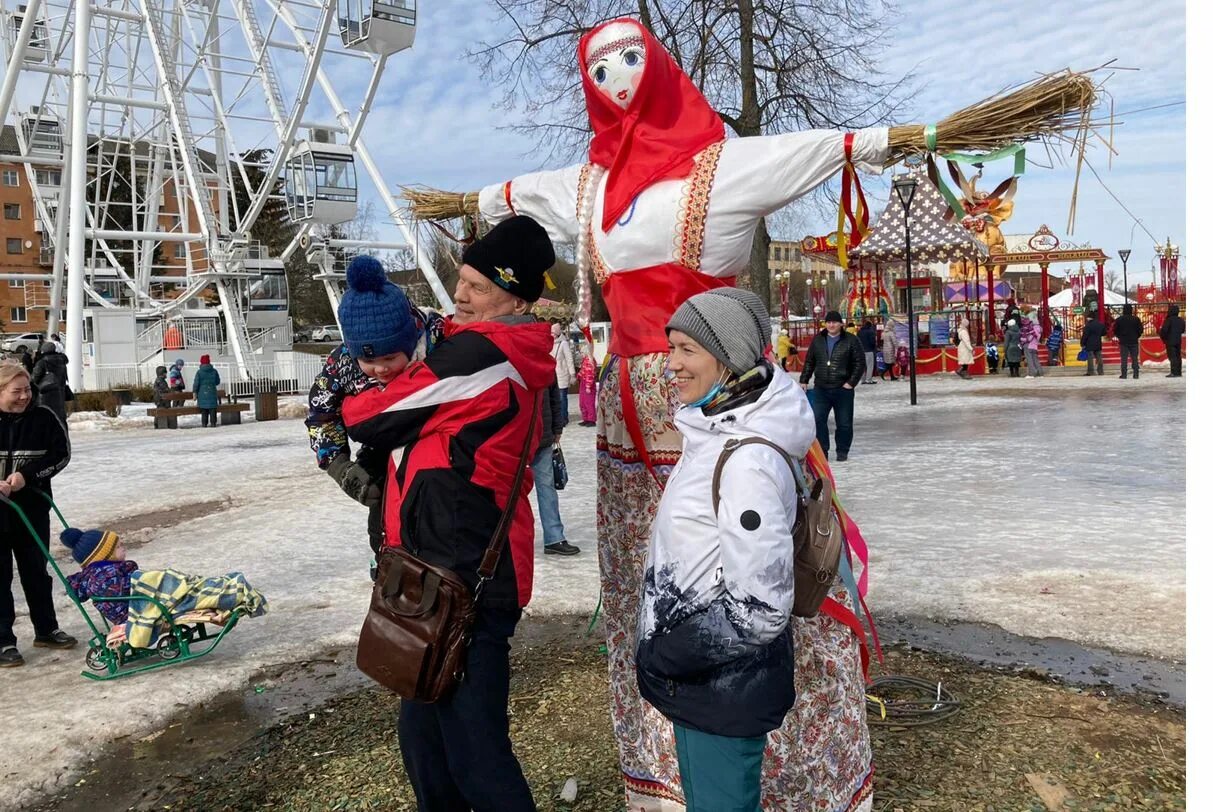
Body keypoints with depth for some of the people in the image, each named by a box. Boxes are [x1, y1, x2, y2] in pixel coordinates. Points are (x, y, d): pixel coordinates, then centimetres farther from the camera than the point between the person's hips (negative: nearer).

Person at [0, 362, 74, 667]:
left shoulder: (43, 417, -6)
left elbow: (61, 454, -4)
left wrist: (27, 475, -17)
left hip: (32, 507, 2)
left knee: (36, 571, 15)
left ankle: (46, 630, 29)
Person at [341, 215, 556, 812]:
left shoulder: (477, 352, -14)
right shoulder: (518, 361, 16)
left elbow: (375, 422, -7)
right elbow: (432, 418, 19)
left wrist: (346, 405, 14)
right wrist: (398, 380, 4)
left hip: (460, 577, -10)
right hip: (462, 567, 10)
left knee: (472, 751, -2)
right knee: (424, 736, 20)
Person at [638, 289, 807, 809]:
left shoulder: (748, 460, -25)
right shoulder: (715, 434, 4)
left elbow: (758, 610, -27)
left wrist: (665, 657, -17)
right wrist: (667, 651, 15)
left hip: (724, 691, -9)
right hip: (700, 683, 9)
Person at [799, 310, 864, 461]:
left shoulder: (851, 341, -1)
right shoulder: (818, 340, 9)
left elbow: (859, 363, -2)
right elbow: (809, 362, 15)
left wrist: (851, 382, -9)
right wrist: (804, 380, 8)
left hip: (843, 389, -2)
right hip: (821, 388, 2)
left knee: (844, 423, 5)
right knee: (817, 420, -4)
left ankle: (842, 451, 19)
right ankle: (822, 451, 5)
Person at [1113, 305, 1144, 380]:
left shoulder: (1119, 320, -4)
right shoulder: (1136, 319, -3)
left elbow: (1114, 330, -1)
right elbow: (1141, 330, 0)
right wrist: (1136, 336, 15)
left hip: (1123, 342, -1)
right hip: (1134, 342, 1)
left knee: (1124, 359, 1)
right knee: (1135, 358, 6)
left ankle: (1124, 374, -3)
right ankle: (1136, 374, 4)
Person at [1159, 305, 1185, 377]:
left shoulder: (1169, 320, -14)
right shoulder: (1180, 320, 10)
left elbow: (1164, 330, -20)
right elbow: (1183, 329, 20)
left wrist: (1161, 334, -1)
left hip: (1170, 341, -7)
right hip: (1178, 340, 7)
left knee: (1172, 356, -8)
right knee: (1178, 356, 11)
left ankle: (1174, 372, -12)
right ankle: (1179, 372, 14)